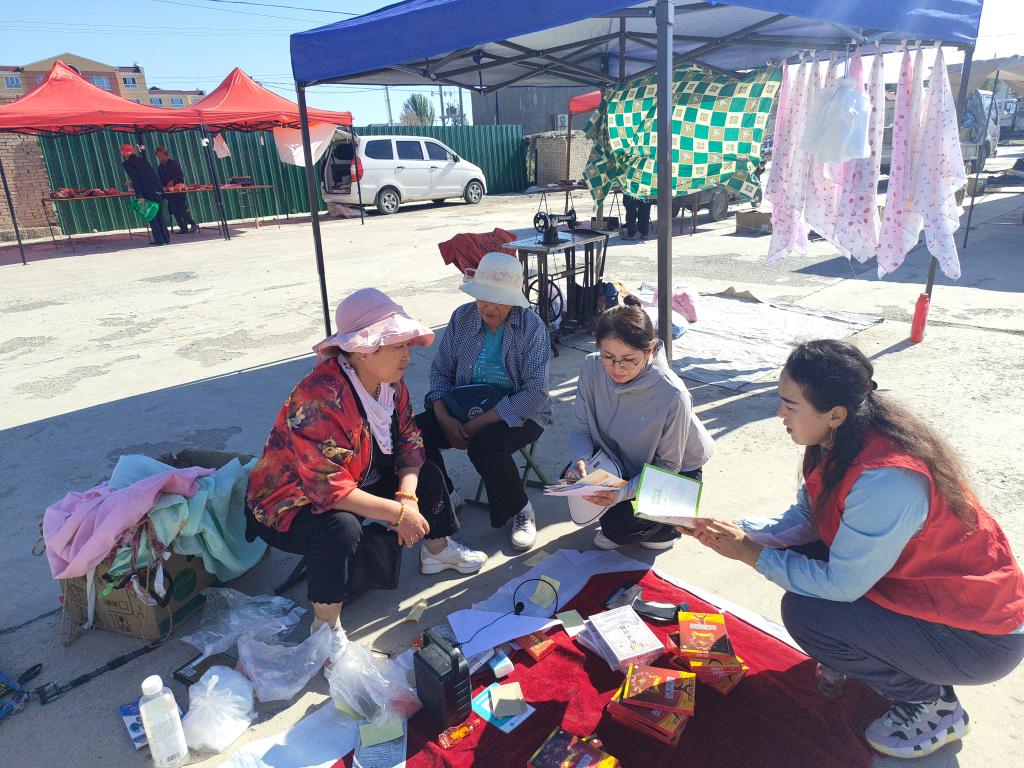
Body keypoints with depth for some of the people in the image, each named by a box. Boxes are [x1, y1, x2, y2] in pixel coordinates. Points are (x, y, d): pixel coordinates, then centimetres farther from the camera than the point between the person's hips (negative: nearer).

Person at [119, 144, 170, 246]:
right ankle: (166, 238, 14)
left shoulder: (127, 163, 0)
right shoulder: (141, 160, 20)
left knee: (151, 217, 0)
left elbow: (135, 179, -11)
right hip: (158, 190, 7)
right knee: (159, 215, 13)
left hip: (148, 193, -7)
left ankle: (160, 240, -2)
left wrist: (140, 195, -14)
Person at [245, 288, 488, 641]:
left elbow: (409, 441, -3)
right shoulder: (320, 399, -35)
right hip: (292, 504, -8)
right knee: (342, 528, -38)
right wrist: (398, 513, -31)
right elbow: (330, 488, -37)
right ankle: (326, 625, -16)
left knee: (427, 474, 7)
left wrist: (407, 496, -21)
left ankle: (437, 550, 32)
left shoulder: (391, 382, -8)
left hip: (359, 481, 9)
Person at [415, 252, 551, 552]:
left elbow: (535, 393, -19)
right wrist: (445, 418, -14)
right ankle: (446, 496, 9)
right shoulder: (462, 318, -1)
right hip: (464, 408, 5)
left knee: (485, 445, -35)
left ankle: (521, 510, -5)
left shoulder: (531, 326, -14)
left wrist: (478, 424, -23)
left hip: (518, 413, -4)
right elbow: (440, 372, 4)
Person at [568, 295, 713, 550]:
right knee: (573, 479, -20)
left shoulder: (672, 395, -34)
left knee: (618, 526, -22)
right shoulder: (592, 368, -22)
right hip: (620, 459, 5)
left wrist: (624, 491, -36)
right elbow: (581, 429, -10)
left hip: (676, 473, -5)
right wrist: (581, 461, -32)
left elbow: (667, 466, -22)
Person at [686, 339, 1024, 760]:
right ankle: (852, 657, 16)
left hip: (979, 632, -8)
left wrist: (752, 554, -17)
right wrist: (741, 531, -10)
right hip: (912, 579, 8)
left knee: (804, 613, -21)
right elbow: (805, 518, 3)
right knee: (798, 550, -4)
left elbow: (840, 585, -26)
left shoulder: (885, 480, -35)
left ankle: (931, 702, 3)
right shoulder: (842, 440, -9)